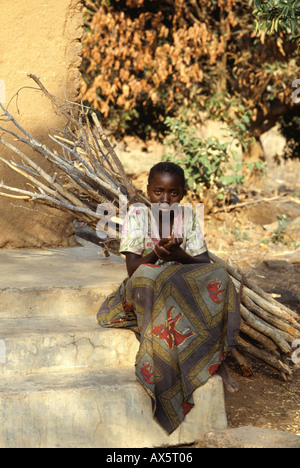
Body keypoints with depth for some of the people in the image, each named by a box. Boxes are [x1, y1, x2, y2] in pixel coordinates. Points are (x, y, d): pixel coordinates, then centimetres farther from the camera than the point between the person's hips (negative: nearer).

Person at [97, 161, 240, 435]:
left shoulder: (188, 217, 1)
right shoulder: (137, 215, -5)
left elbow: (204, 264, -5)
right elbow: (132, 268, -11)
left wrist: (180, 255, -25)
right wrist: (155, 254, -31)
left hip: (184, 286, 2)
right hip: (146, 290, -2)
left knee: (217, 279, -28)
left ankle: (215, 358, -18)